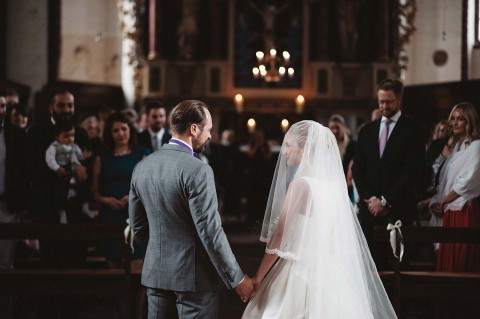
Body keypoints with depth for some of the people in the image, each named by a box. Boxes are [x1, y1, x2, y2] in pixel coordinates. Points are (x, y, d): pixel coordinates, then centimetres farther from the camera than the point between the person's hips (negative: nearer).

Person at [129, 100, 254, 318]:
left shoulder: (142, 167, 5)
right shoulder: (197, 171, -17)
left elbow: (138, 227, 11)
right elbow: (210, 231, -18)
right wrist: (237, 278, -10)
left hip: (155, 273, 7)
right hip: (194, 276, -6)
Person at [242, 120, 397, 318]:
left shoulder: (301, 184, -14)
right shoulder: (333, 182, 8)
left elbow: (280, 237, -14)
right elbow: (340, 237, 14)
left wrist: (258, 278, -9)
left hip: (303, 274, -7)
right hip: (332, 276, 7)